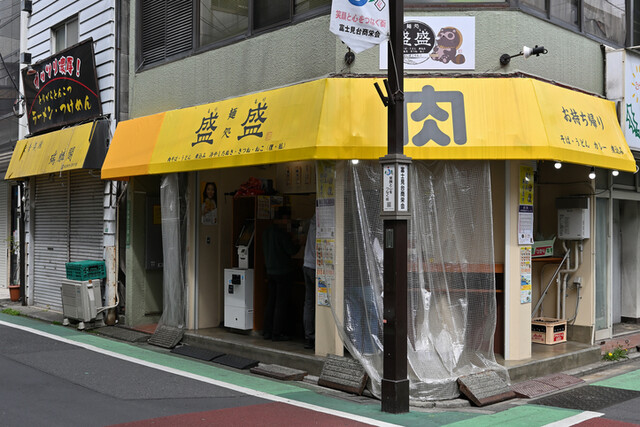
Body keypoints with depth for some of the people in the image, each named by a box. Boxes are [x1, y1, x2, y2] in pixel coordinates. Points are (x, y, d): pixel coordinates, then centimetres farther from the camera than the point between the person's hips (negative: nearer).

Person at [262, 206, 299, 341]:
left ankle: (267, 331, 16)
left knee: (271, 301, 13)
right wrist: (299, 245, 4)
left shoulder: (266, 232, 8)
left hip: (270, 270, 8)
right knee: (281, 303, -1)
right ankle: (277, 333, 1)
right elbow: (291, 250, -14)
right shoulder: (282, 233, -17)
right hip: (282, 271, -8)